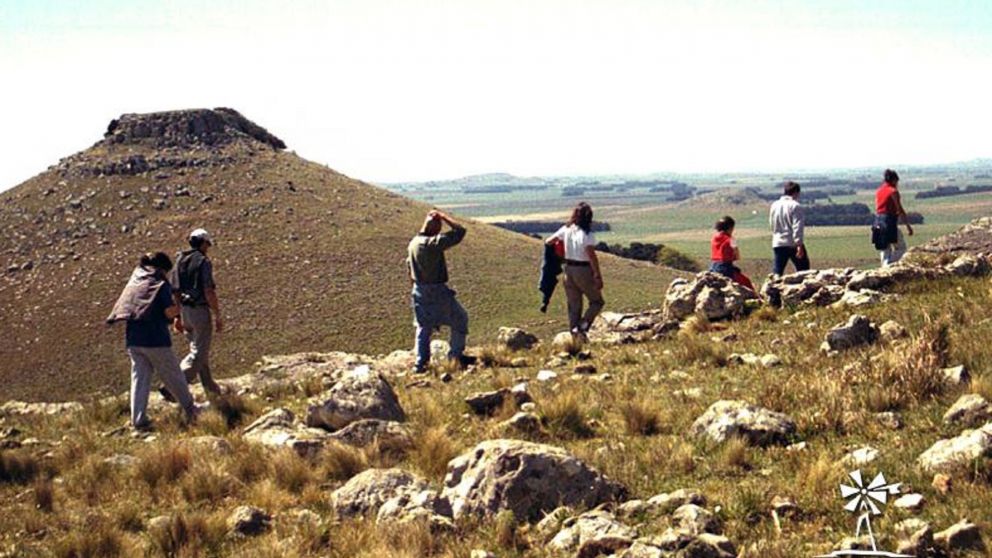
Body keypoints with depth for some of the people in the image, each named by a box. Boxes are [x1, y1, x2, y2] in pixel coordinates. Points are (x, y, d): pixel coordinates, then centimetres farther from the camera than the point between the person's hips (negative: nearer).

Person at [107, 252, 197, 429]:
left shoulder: (135, 280, 12)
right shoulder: (161, 284, -7)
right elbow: (169, 311, -15)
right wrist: (179, 308, 3)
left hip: (133, 339, 6)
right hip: (155, 339, -6)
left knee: (139, 378, 6)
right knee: (173, 376, 9)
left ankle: (138, 420, -1)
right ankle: (189, 409, 23)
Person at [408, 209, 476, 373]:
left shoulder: (413, 243, 4)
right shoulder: (433, 243, -22)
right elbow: (460, 231, -20)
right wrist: (443, 216, -11)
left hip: (419, 291, 8)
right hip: (437, 291, -8)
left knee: (423, 327, 16)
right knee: (460, 319, 11)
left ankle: (420, 363, 15)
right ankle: (456, 355, 16)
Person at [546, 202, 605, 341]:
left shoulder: (566, 229, 1)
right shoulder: (587, 234, -15)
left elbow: (548, 242, 11)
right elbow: (592, 256, -21)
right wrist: (598, 276, -17)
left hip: (569, 269, 5)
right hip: (584, 270, -5)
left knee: (573, 305, 13)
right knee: (597, 301, 11)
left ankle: (574, 332, 13)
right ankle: (583, 325, -10)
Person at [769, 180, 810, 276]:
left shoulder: (774, 205, 8)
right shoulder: (795, 206, -10)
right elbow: (797, 226, -17)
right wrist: (799, 244, -19)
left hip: (778, 244, 5)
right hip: (793, 244, -5)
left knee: (777, 272, 4)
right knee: (803, 271, 8)